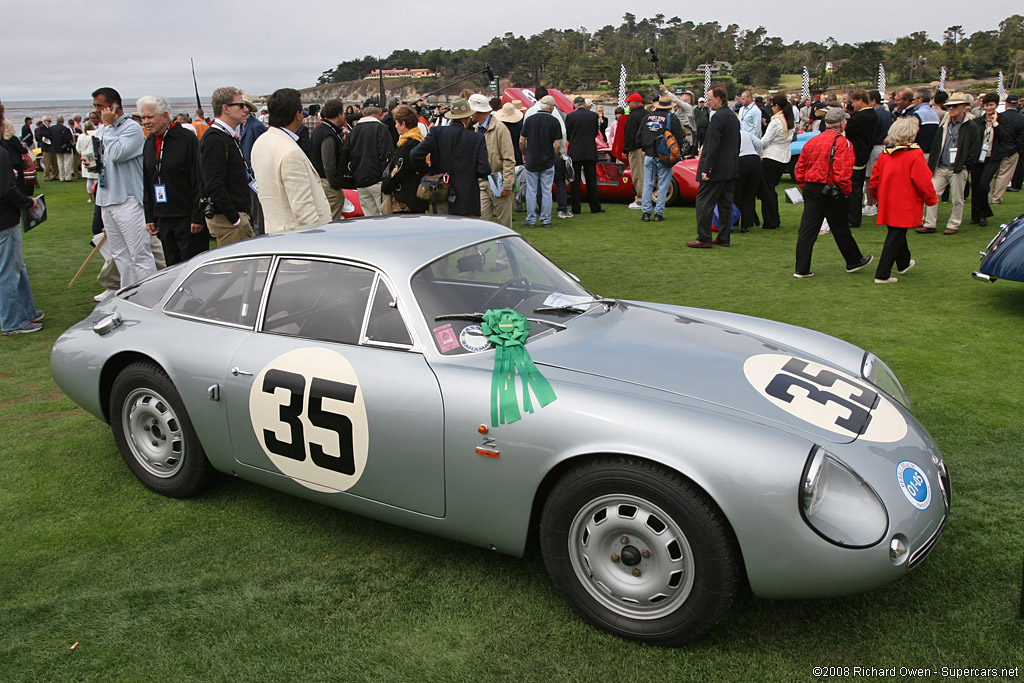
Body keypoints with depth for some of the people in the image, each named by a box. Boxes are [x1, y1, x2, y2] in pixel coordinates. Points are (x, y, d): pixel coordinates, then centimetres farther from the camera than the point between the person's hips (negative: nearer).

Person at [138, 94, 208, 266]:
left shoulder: (187, 139, -9)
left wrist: (198, 217, -16)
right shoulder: (149, 144, 13)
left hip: (187, 219, -7)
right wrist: (149, 217, 12)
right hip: (163, 219, 7)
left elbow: (198, 181, -12)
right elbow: (147, 185, 18)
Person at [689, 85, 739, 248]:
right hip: (731, 170, 9)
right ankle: (724, 238, 15)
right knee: (725, 204, 11)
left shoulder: (718, 117, -15)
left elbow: (713, 146, -20)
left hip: (717, 170, -9)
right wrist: (733, 165, 22)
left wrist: (706, 169, -19)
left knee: (704, 203, -2)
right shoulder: (734, 117, 14)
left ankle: (704, 238, -1)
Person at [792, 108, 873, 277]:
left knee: (807, 229, 4)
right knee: (840, 229, 9)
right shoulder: (842, 142, -11)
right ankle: (854, 261, 28)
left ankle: (801, 269, 1)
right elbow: (842, 173, -19)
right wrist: (846, 192, -5)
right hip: (831, 192, -5)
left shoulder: (811, 141, 9)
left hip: (810, 189, 5)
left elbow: (799, 170, 11)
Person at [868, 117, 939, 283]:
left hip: (887, 204, 7)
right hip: (905, 206, -7)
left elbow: (875, 178, 10)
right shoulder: (915, 154, -15)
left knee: (897, 233, 22)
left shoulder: (886, 154, 2)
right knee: (895, 237, -3)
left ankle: (903, 264, 41)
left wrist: (878, 195, 26)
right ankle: (882, 275, -5)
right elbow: (923, 182, -14)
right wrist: (932, 199, 1)